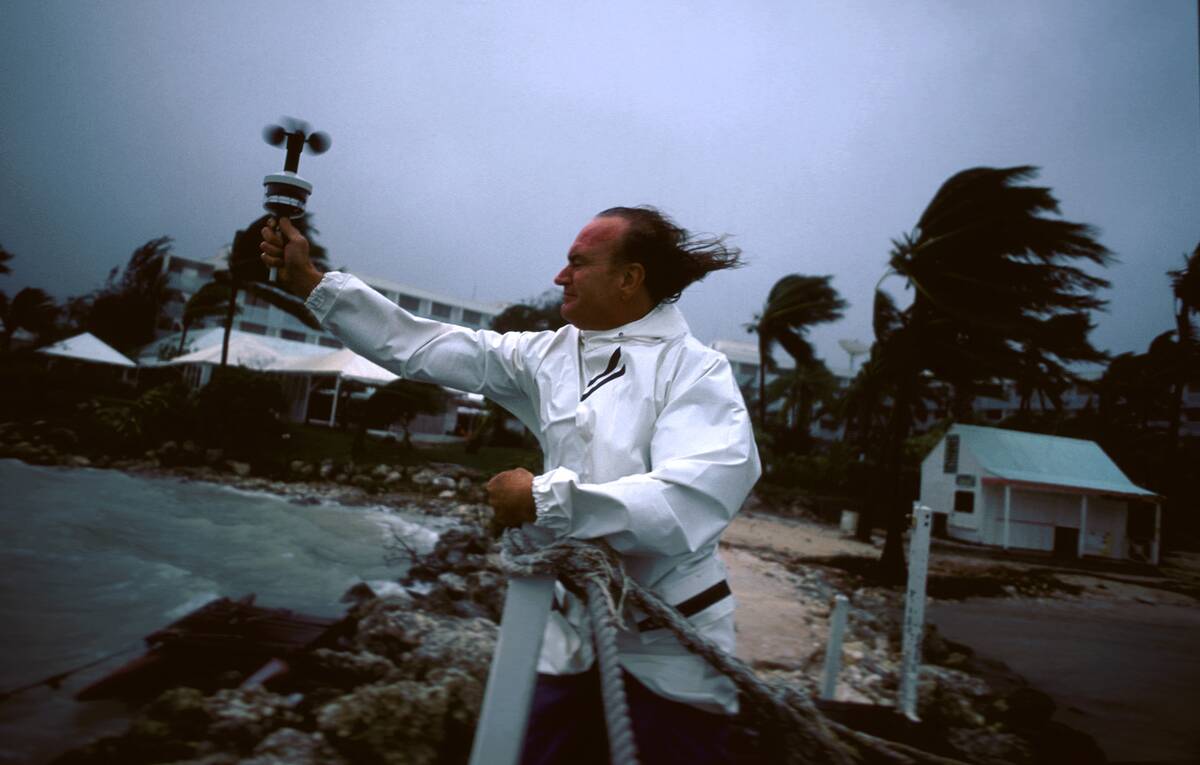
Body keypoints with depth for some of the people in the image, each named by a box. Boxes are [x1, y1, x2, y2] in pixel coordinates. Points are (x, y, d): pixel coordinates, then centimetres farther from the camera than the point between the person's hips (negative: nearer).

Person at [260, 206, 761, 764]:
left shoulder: (696, 372, -15)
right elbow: (425, 346, 2)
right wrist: (312, 283, 3)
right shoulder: (550, 355, 2)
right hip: (571, 635, 5)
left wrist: (543, 498, -23)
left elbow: (688, 504, -30)